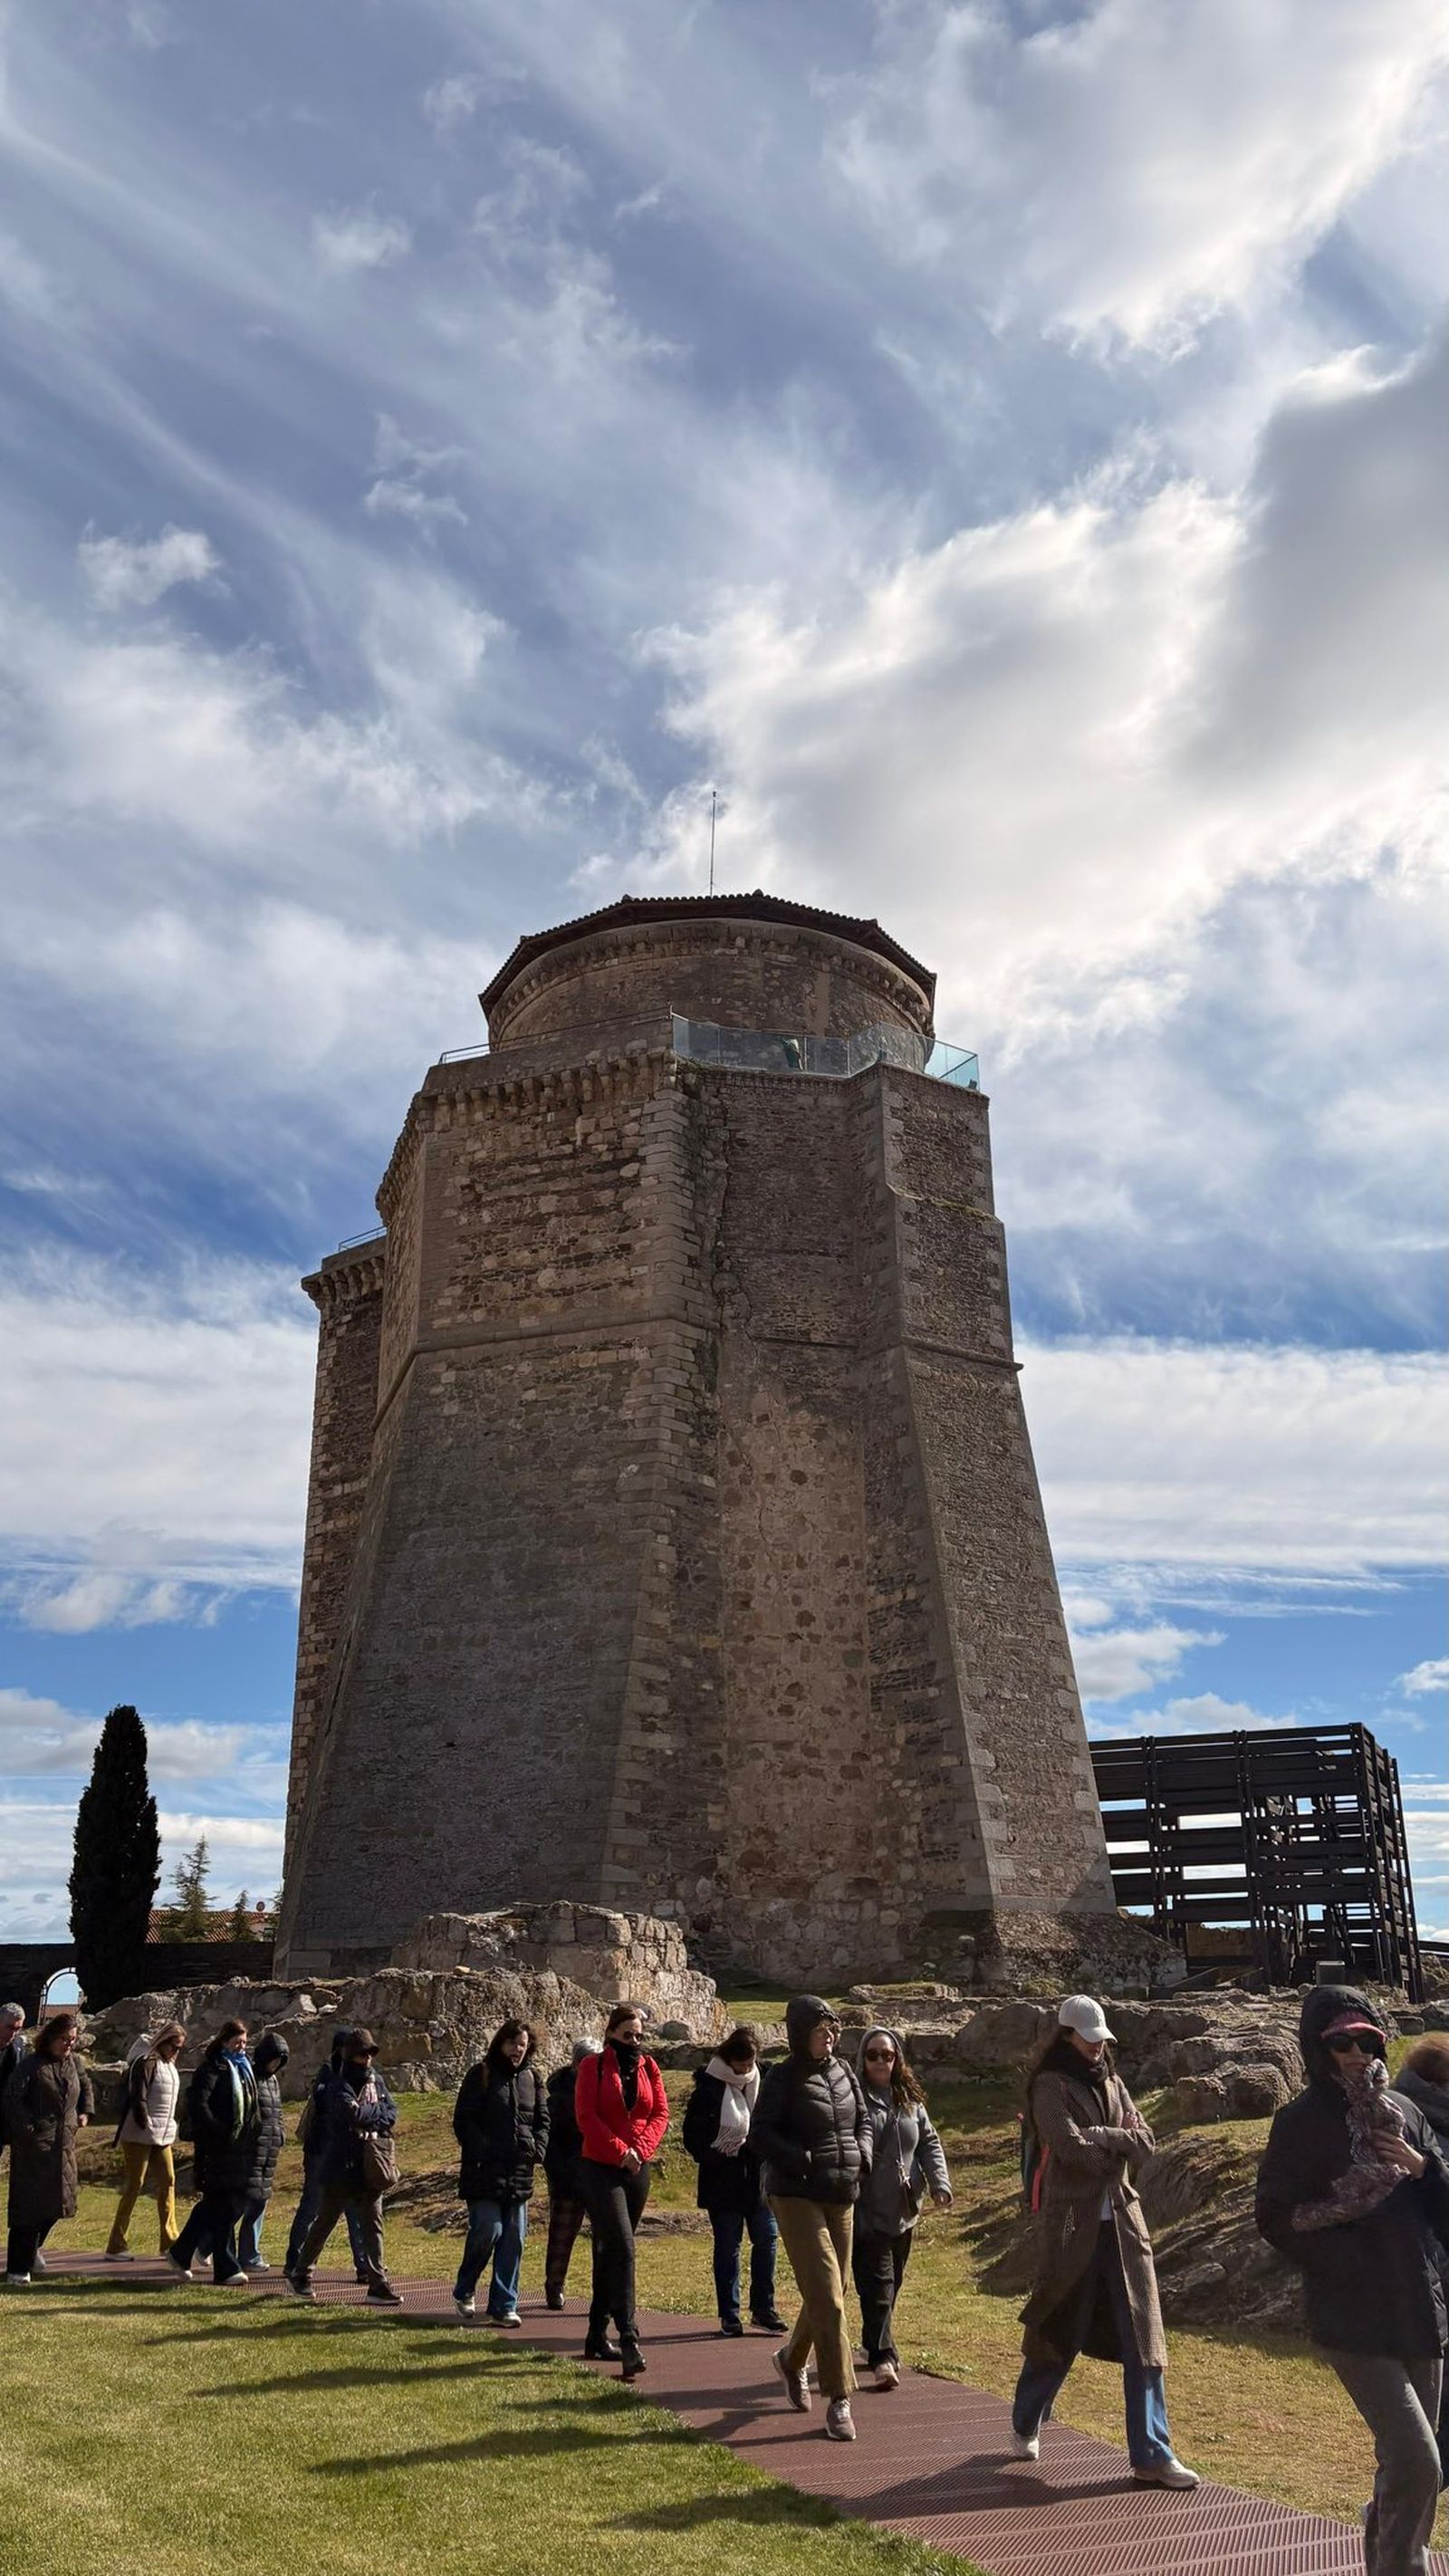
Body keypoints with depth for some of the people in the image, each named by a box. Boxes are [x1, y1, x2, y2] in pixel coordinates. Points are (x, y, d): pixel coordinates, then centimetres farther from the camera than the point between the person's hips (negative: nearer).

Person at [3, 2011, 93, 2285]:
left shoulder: (73, 2062, 10)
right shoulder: (32, 2064, -10)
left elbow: (86, 2085, 27)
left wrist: (85, 2112, 15)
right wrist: (28, 2128, -18)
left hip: (64, 2145, 7)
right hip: (34, 2146, -7)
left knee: (57, 2201, 12)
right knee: (30, 2206, -6)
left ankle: (31, 2249, 35)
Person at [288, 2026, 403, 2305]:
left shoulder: (376, 2081, 9)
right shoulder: (338, 2085, -11)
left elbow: (392, 2114, 3)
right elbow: (353, 2114, -27)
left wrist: (367, 2116, -14)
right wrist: (378, 2111, -11)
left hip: (370, 2168, 5)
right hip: (341, 2167, -5)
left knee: (373, 2226, 3)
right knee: (324, 2223, 7)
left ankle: (378, 2284, 4)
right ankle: (299, 2274, 25)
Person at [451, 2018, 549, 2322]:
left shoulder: (532, 2078, 13)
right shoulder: (481, 2074, -1)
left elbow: (542, 2120, 18)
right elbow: (463, 2121, -4)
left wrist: (537, 2150, 2)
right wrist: (483, 2151, -14)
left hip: (520, 2172, 5)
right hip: (484, 2172, -5)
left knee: (514, 2239, 4)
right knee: (488, 2231, -10)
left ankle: (504, 2306, 11)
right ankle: (464, 2291, 14)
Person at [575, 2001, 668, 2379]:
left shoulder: (648, 2068, 10)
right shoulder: (593, 2067, -3)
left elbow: (660, 2113, 4)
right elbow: (587, 2117, -10)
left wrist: (641, 2149, -11)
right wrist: (620, 2151, -15)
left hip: (638, 2170, 5)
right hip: (600, 2168, -5)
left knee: (609, 2251, 13)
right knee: (622, 2248, -16)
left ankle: (597, 2337, 21)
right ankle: (628, 2339, -20)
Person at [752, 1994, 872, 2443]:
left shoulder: (843, 2073, 8)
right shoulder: (784, 2079, -9)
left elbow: (863, 2120, 19)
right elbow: (762, 2135, -13)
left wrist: (861, 2157, 1)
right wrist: (806, 2162, -20)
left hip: (842, 2197, 6)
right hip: (797, 2197, -6)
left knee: (833, 2292, 15)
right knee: (826, 2297, -10)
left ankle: (793, 2359, 40)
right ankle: (839, 2401, -3)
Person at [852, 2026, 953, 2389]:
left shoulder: (910, 2100, 9)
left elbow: (929, 2142, 13)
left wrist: (939, 2183, -1)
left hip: (903, 2210, 6)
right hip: (866, 2211, -6)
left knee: (891, 2283, 15)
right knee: (877, 2284, -9)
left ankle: (873, 2343, 30)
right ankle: (882, 2356, -7)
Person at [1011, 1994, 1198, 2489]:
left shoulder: (1111, 2084, 13)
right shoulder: (1050, 2086, -6)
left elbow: (1145, 2144, 3)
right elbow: (1071, 2146, -20)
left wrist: (1098, 2140, -12)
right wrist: (1118, 2140, -5)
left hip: (1122, 2223, 5)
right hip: (1072, 2226, -5)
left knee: (1143, 2340, 0)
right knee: (1059, 2334, 7)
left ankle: (1152, 2456, 5)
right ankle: (1026, 2425, 30)